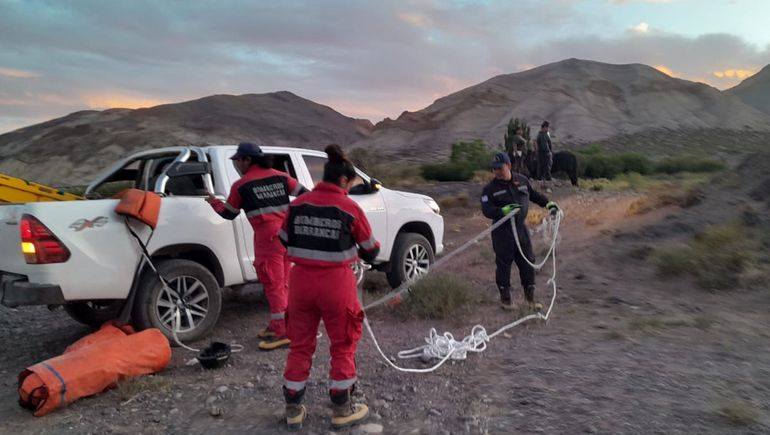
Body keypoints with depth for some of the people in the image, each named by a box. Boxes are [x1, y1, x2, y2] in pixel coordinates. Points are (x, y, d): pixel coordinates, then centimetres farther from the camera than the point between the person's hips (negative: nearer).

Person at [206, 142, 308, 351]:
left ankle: (281, 333, 0)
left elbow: (229, 213, 9)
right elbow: (305, 194, 10)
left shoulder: (241, 185, -2)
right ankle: (277, 325, 27)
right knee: (282, 282, 15)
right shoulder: (280, 176, 10)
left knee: (273, 284, -2)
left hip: (268, 237, -6)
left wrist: (214, 202, 27)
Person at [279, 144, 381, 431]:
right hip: (336, 282, -3)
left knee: (300, 344, 17)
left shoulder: (298, 205, 0)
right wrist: (373, 249, 22)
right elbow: (370, 252, -1)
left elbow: (284, 241, 13)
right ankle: (342, 411, 26)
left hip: (301, 280, 4)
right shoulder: (350, 208, -10)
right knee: (343, 345, 15)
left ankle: (293, 410, 28)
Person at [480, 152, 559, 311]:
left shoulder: (522, 180, 7)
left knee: (528, 262, 9)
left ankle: (530, 297, 24)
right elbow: (486, 210, -18)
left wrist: (548, 203, 18)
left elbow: (533, 194, 25)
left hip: (521, 228, 4)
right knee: (503, 265, 3)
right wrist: (504, 210, -32)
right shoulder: (490, 188, -7)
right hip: (502, 233, -4)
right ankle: (505, 298, 21)